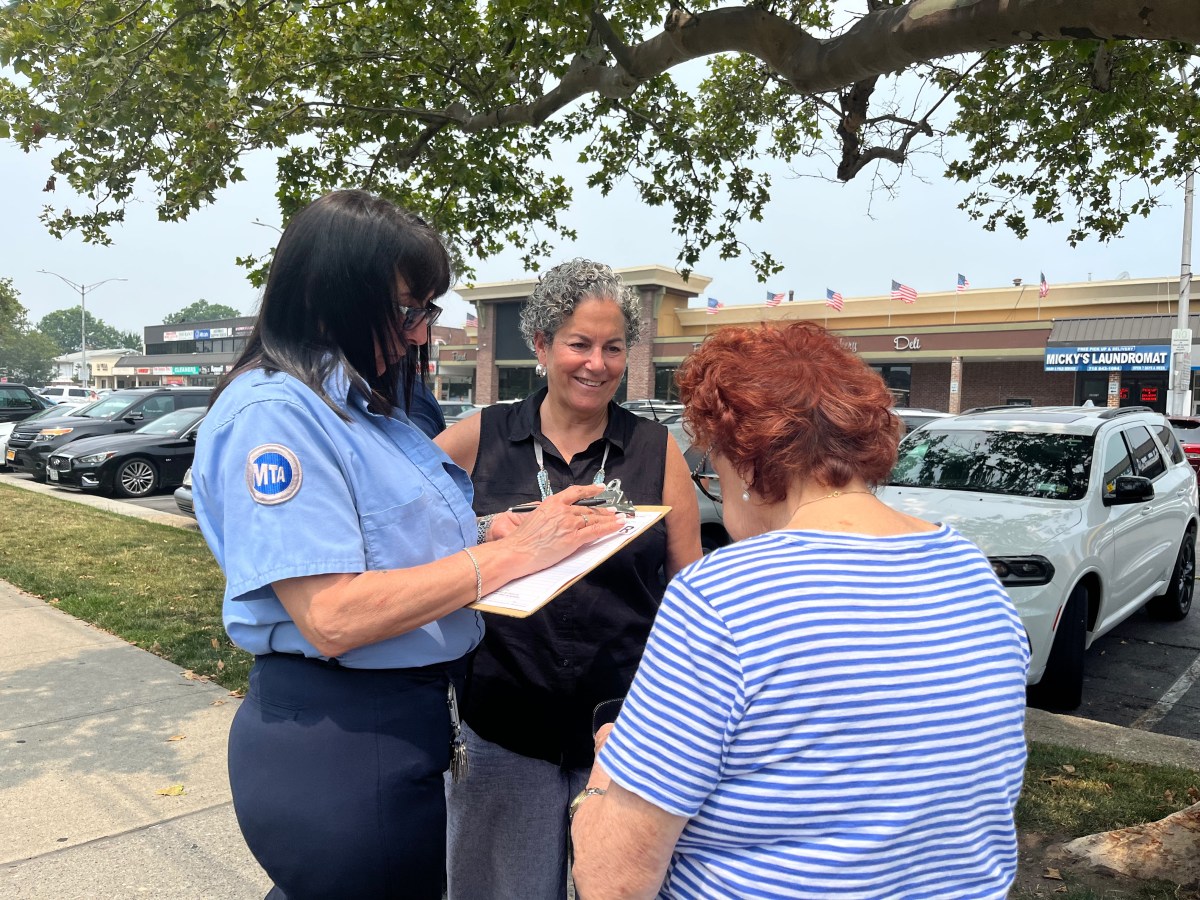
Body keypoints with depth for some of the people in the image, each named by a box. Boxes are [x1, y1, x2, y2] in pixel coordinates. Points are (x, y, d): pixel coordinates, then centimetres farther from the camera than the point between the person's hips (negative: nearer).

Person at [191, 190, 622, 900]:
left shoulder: (364, 402, 7)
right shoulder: (271, 410, -20)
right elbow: (333, 617, -27)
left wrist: (520, 526, -3)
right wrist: (511, 553, -23)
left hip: (408, 722, 9)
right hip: (336, 750, -9)